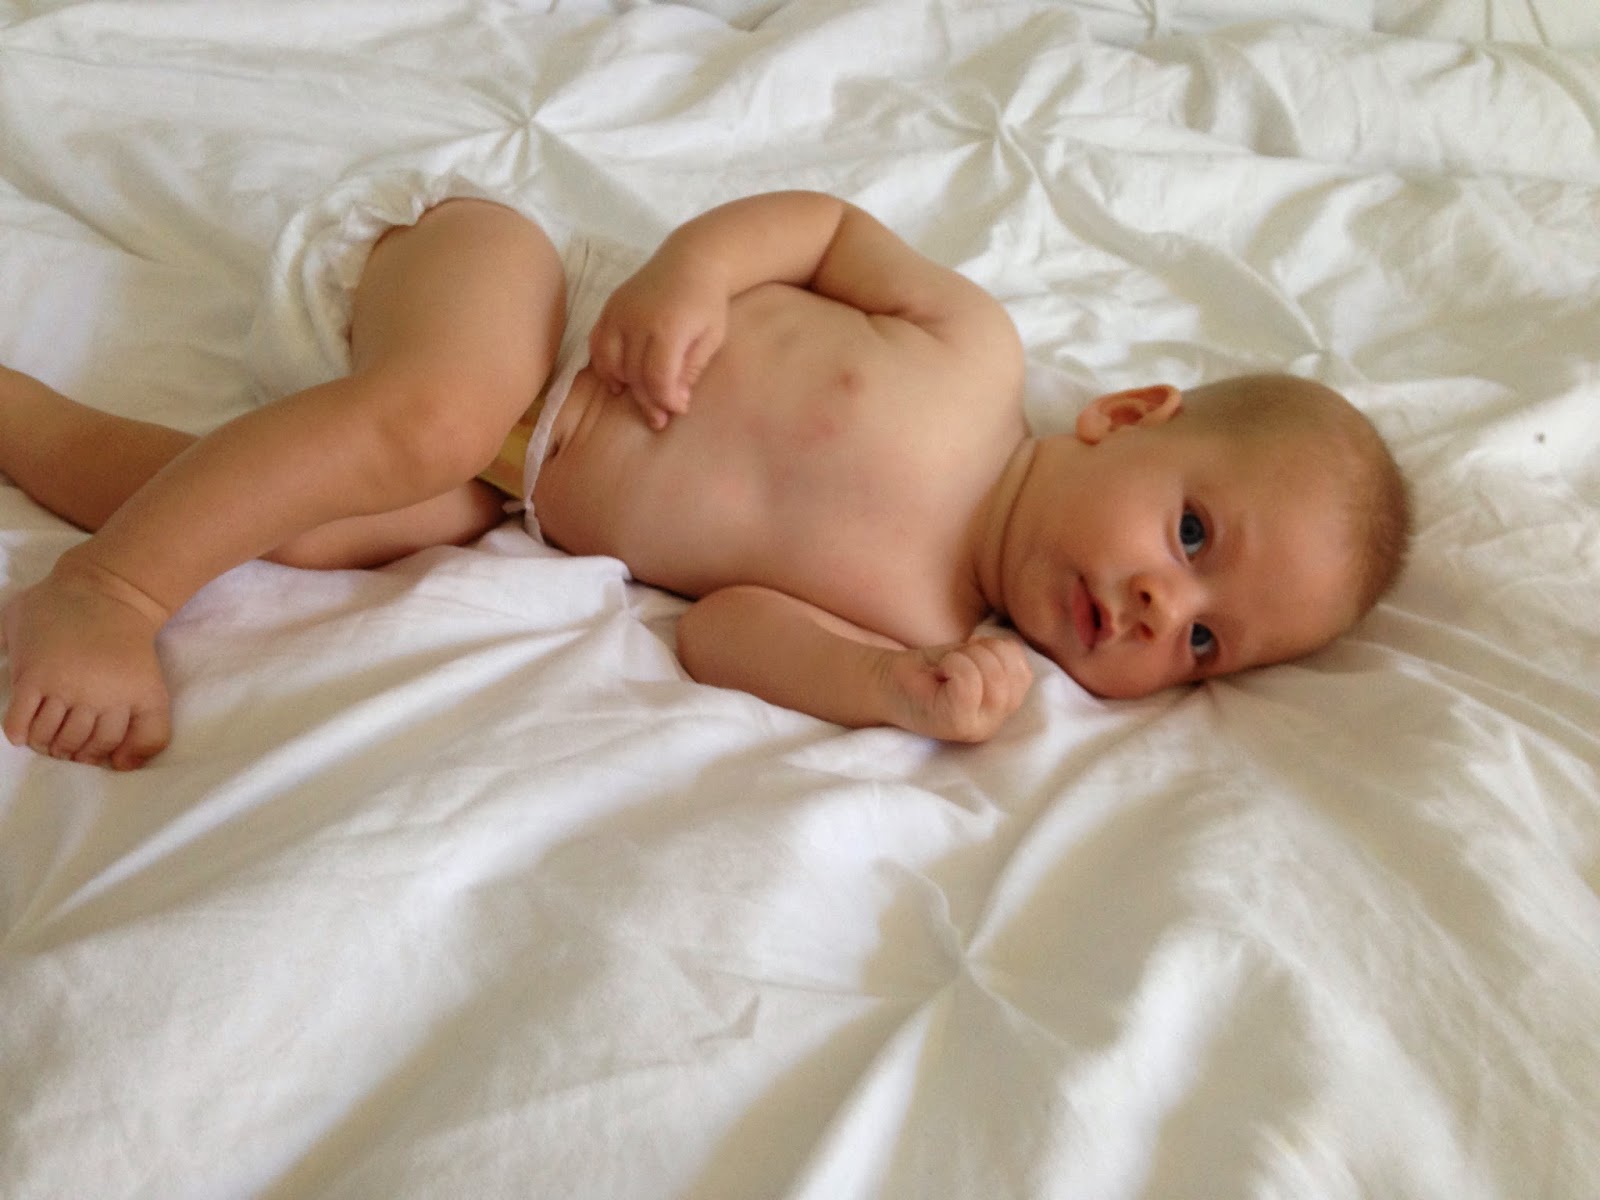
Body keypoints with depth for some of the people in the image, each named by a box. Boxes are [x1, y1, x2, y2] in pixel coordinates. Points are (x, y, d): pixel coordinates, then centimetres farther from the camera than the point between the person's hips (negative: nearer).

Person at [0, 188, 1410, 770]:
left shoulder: (925, 633, -12)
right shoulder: (978, 351, -16)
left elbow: (719, 623, -16)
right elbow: (831, 222, -4)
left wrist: (898, 689, -32)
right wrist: (690, 267, -23)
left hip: (518, 487, 2)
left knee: (315, 529, -17)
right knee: (426, 423, -34)